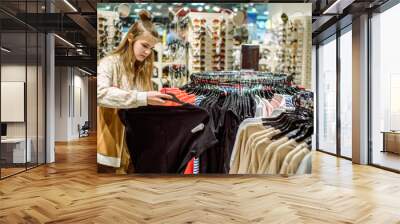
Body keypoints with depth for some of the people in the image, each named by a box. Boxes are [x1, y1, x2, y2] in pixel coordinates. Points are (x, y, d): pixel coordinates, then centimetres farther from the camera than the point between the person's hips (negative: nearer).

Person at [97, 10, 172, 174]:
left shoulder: (143, 69, 10)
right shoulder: (110, 63, -8)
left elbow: (145, 104, 7)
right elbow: (100, 93, -27)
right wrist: (142, 98, -33)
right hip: (111, 145, -5)